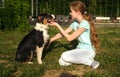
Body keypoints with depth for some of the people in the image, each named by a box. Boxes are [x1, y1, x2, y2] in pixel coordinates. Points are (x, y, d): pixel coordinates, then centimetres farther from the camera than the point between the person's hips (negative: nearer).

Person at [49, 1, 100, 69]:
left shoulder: (84, 23, -21)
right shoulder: (75, 23, 4)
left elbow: (69, 38, -21)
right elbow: (62, 34, 10)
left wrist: (57, 25, -18)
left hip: (88, 51, -8)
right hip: (80, 50, 8)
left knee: (64, 56, -25)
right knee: (62, 62, -7)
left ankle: (90, 61, -11)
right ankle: (83, 59, 7)